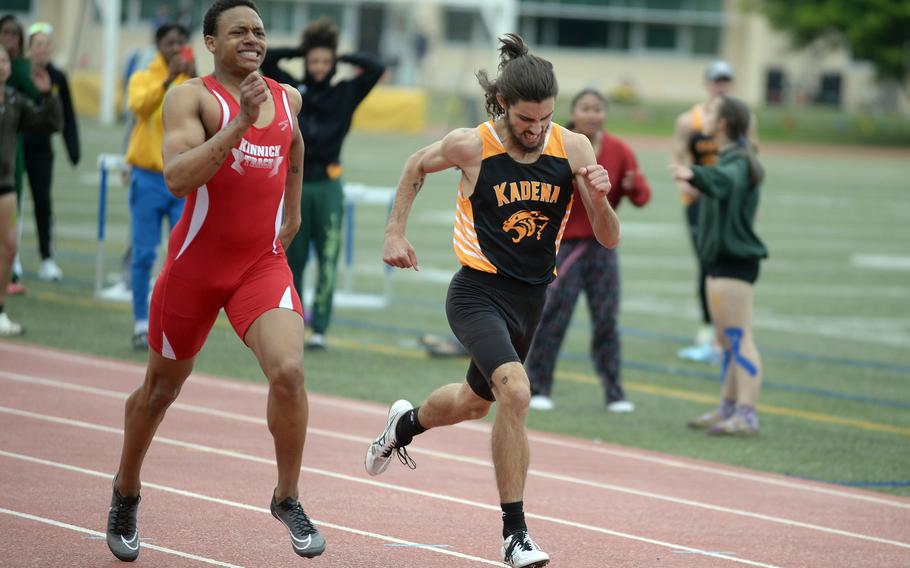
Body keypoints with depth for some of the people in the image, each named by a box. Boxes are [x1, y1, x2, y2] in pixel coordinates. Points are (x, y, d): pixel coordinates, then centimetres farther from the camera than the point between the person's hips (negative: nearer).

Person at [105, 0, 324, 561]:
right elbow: (177, 177, -26)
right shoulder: (192, 97, -11)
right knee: (162, 387, 14)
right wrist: (240, 122, -32)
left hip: (263, 263, 3)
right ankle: (126, 492, 39)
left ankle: (288, 499, -3)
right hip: (196, 266, -2)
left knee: (289, 371, -21)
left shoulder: (288, 99, 6)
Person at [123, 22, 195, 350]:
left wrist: (195, 80, -24)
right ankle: (141, 325, 8)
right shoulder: (143, 79, 2)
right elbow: (140, 105, -19)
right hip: (148, 177, -1)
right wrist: (168, 80, -32)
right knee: (144, 255, 1)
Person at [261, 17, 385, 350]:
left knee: (327, 260, -6)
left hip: (328, 186, -1)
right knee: (292, 259, 5)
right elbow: (265, 60, 9)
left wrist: (344, 58, 8)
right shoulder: (292, 89, 8)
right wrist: (299, 52, 8)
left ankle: (320, 329, -6)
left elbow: (377, 69, 3)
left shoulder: (345, 93, 7)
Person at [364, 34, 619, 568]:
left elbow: (609, 239, -7)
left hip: (531, 298, 5)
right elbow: (417, 167, 8)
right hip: (479, 293, -5)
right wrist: (396, 233, 4)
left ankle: (405, 423, 60)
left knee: (475, 402, 25)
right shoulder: (470, 146, -15)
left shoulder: (573, 148, -9)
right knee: (515, 390, -28)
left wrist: (600, 198, -26)